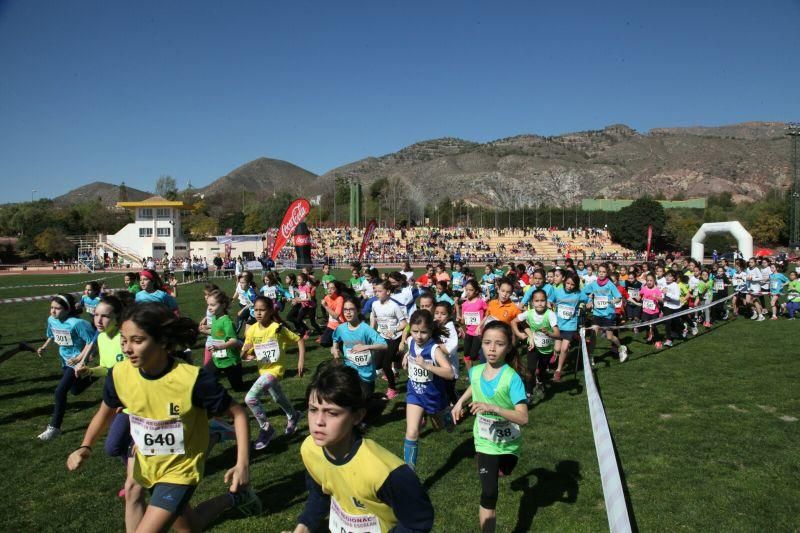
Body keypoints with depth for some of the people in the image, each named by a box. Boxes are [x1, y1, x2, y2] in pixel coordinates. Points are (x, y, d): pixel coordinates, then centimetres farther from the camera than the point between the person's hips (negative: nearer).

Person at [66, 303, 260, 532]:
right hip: (146, 466, 5)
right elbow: (106, 412, 6)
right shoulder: (119, 374, -17)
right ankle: (232, 499, 47)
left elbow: (237, 413, -19)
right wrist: (85, 447, -10)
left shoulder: (192, 379, -31)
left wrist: (243, 464, -27)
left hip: (180, 469, -5)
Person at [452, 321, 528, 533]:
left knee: (503, 473, 31)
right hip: (486, 443, 1)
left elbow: (523, 418, -33)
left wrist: (493, 408, -43)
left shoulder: (512, 378, -28)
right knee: (489, 494, -9)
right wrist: (460, 401, 2)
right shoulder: (475, 371, -13)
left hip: (509, 443, -1)